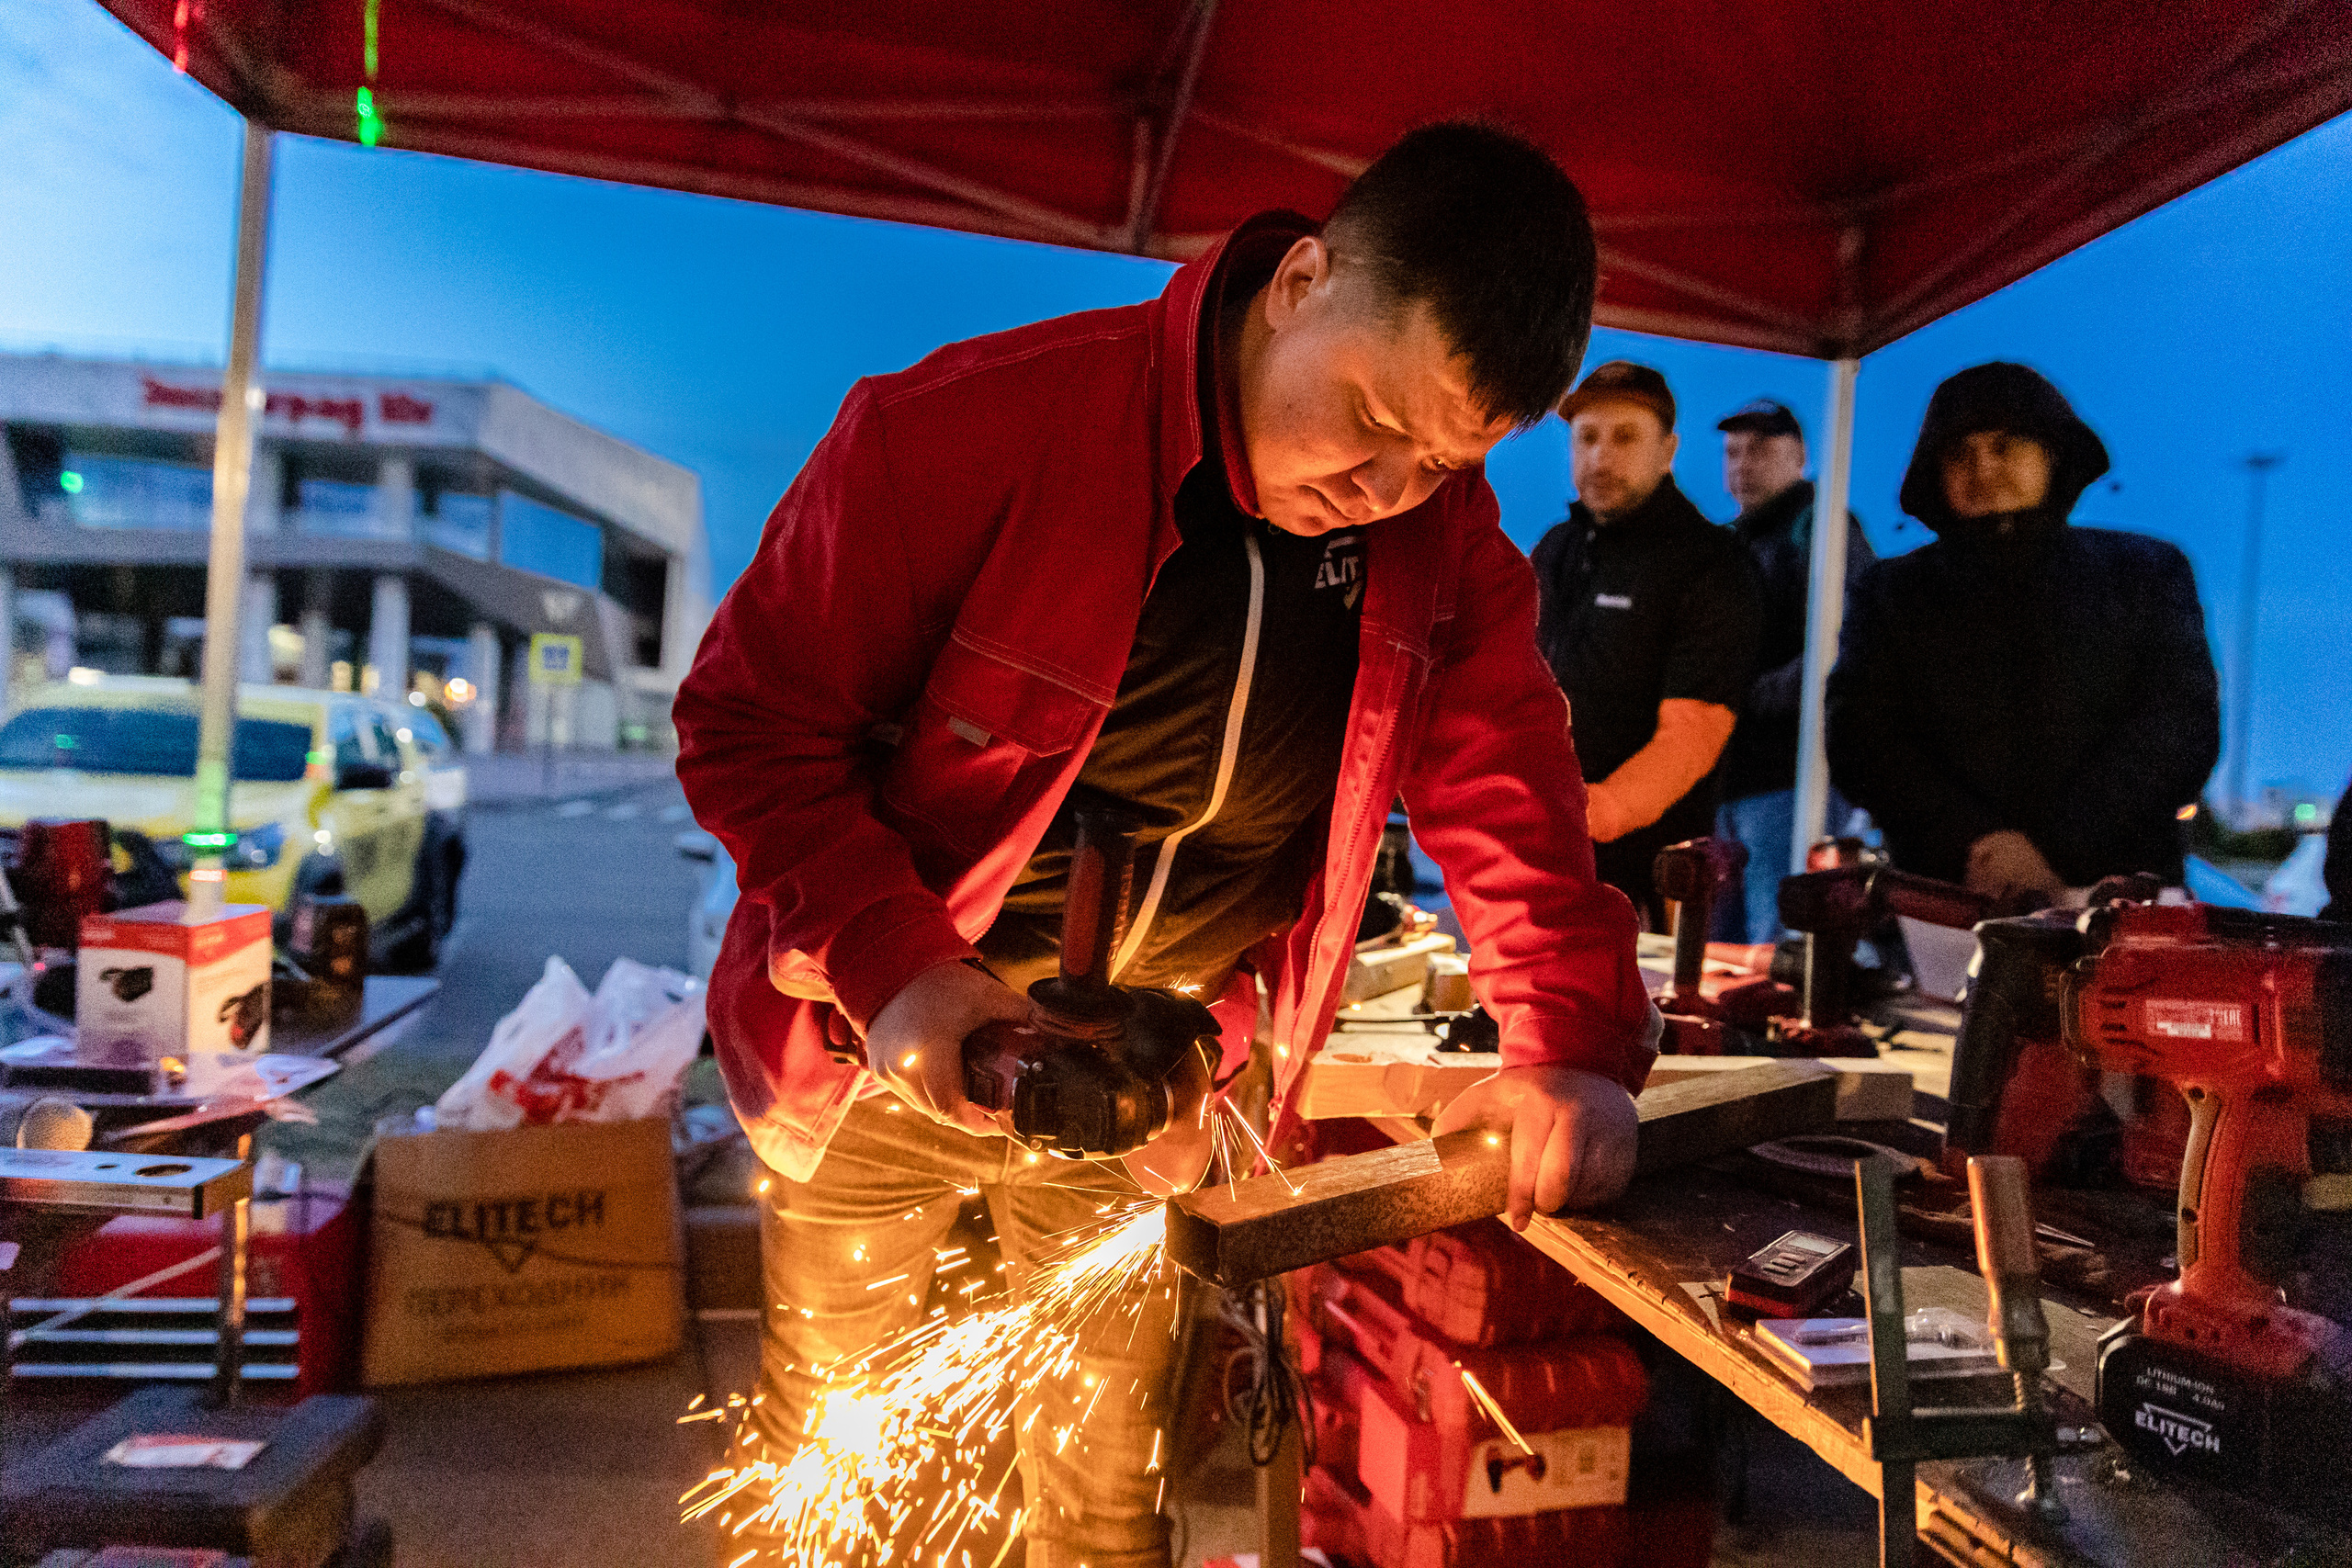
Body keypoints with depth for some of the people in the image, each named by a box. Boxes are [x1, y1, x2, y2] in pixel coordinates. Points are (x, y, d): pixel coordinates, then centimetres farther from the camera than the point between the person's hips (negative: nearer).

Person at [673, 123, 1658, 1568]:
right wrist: (889, 962, -27)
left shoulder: (1449, 543, -8)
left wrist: (1575, 1045, -19)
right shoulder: (977, 425, -23)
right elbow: (751, 717, -17)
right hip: (894, 1058, -2)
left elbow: (1511, 801, -4)